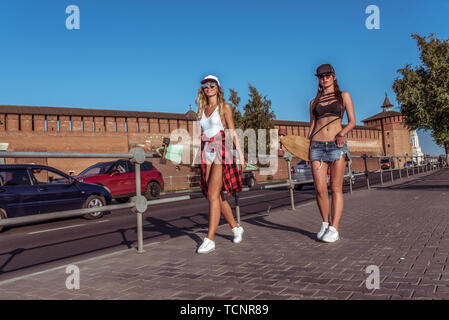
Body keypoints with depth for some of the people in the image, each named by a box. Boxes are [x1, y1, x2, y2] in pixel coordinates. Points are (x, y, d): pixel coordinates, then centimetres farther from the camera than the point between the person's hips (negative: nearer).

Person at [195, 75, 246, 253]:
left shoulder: (224, 107, 3)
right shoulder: (202, 109, 17)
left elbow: (232, 132, 0)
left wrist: (240, 154, -5)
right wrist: (199, 157, 15)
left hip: (221, 152, -6)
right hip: (206, 153, 6)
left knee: (213, 195, -13)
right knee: (218, 196, 7)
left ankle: (210, 239, -11)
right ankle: (236, 228, 25)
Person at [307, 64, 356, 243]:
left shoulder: (343, 96, 12)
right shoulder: (314, 102, 18)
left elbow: (352, 121, 6)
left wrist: (343, 133, -13)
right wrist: (308, 144, 7)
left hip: (337, 145, -2)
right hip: (317, 145, 2)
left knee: (336, 188, -5)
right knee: (320, 188, -6)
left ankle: (334, 229, -4)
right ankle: (325, 224, 10)